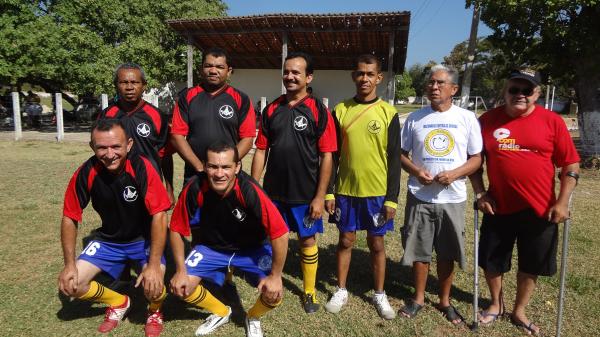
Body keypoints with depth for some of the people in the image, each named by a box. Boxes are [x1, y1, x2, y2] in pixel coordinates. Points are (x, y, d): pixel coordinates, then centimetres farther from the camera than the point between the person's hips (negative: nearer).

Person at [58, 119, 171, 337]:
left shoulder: (142, 168, -26)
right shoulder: (86, 173, -17)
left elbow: (159, 215, -27)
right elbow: (70, 218, -5)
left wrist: (154, 264, -32)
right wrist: (70, 264, -11)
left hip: (145, 238, -4)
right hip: (109, 240, 4)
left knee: (153, 286, -25)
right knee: (71, 284, -7)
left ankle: (155, 311, 13)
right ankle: (118, 302, 22)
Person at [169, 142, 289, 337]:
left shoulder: (249, 191, -33)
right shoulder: (194, 189, -25)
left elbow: (280, 234, -28)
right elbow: (177, 230, -10)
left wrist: (275, 276, -21)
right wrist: (181, 270, -11)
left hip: (252, 248, -2)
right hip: (210, 246, 3)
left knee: (274, 294, -19)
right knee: (181, 287, -11)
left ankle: (253, 318, 20)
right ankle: (221, 312, 20)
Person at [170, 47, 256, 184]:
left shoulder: (241, 99, 2)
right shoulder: (187, 97, 4)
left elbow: (247, 139, -3)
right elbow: (177, 136, -1)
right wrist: (200, 167, -10)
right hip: (193, 175, 1)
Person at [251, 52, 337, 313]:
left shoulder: (318, 111, -6)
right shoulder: (272, 110, 4)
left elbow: (327, 156, -9)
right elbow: (261, 151, 5)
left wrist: (320, 196, -12)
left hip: (306, 193, -3)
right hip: (273, 191, 3)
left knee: (307, 240, 10)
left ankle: (309, 292, 29)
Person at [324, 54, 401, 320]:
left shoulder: (388, 113, -3)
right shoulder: (340, 110, 2)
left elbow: (394, 158, -2)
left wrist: (392, 198, -6)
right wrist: (329, 191, 0)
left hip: (377, 192, -1)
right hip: (346, 190, 1)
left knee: (376, 243, 11)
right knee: (346, 240, 12)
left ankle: (379, 294, 28)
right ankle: (341, 291, 29)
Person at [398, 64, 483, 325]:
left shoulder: (467, 118, 0)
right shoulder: (415, 118, 3)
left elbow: (477, 158, 1)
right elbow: (401, 153, 7)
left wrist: (455, 173, -17)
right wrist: (415, 171, -13)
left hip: (452, 199, 0)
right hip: (419, 197, 1)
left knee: (447, 254, 12)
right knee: (419, 251, 9)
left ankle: (445, 301, 32)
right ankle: (418, 298, 29)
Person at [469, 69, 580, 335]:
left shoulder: (552, 121, -4)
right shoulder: (487, 120, -2)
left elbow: (571, 164, 0)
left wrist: (562, 202, -8)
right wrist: (480, 193, -4)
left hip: (540, 210, 0)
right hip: (498, 207, 1)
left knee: (531, 265, 14)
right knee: (491, 261, 12)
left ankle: (519, 311, 37)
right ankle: (496, 304, 38)